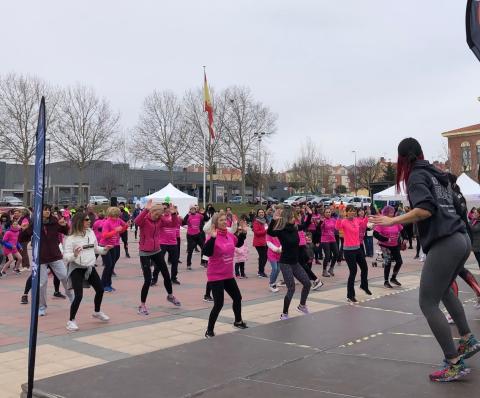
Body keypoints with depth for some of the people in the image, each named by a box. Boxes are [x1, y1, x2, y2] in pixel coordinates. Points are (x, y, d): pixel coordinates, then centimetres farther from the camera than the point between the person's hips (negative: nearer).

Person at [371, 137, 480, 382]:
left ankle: (454, 364, -4)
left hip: (444, 244, -9)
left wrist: (392, 221, -17)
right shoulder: (438, 175, 17)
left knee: (428, 303, -4)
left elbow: (425, 210, -21)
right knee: (444, 289, 31)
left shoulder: (416, 176, -5)